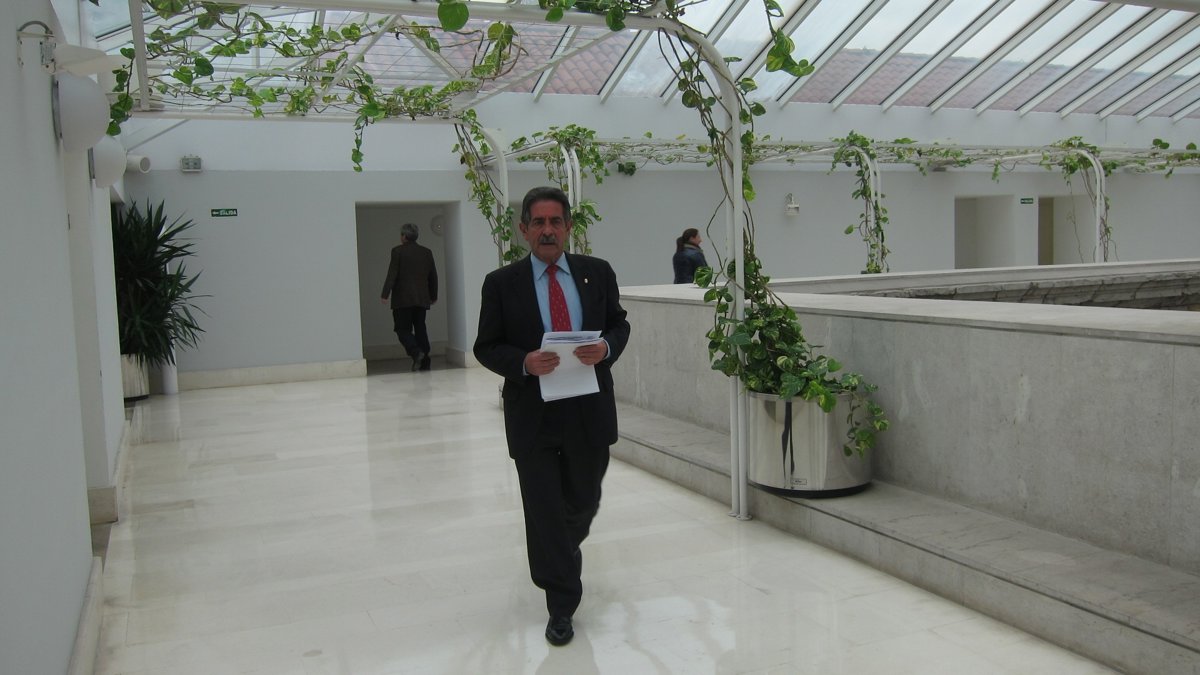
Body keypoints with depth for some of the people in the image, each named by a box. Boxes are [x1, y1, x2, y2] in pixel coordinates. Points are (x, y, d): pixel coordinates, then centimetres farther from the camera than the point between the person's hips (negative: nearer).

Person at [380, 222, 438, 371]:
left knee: (402, 328, 2)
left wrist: (385, 294, -8)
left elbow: (392, 274, -10)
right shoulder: (427, 252, 9)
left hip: (403, 299, -5)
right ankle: (424, 361, 6)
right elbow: (433, 276, 14)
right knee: (420, 328, 9)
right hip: (422, 298, 5)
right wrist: (433, 296, 24)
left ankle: (416, 352, -21)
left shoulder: (398, 251, -5)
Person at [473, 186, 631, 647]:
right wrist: (524, 362, -20)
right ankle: (562, 606, 17)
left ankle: (560, 549, 52)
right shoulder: (502, 283, -3)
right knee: (544, 510, 2)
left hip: (589, 410, 2)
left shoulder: (598, 272, 3)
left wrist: (606, 347, -13)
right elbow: (486, 347, 0)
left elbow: (619, 323, 10)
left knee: (583, 501, 18)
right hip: (532, 414, -2)